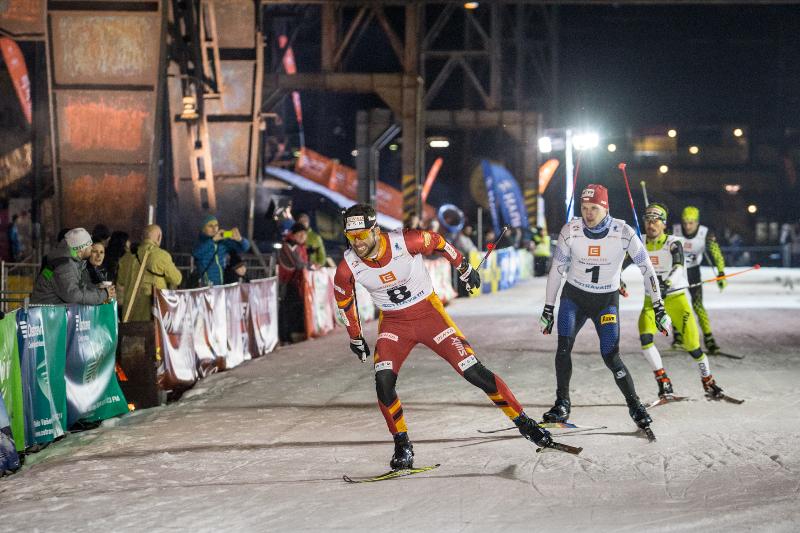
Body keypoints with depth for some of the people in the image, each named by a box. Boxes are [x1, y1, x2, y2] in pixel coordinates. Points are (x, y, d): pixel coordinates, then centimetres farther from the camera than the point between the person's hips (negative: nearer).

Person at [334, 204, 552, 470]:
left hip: (429, 312, -2)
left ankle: (523, 421, 9)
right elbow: (343, 299, 3)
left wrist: (464, 268, 10)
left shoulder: (405, 242, -26)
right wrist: (355, 338, 14)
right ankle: (402, 445, -1)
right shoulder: (348, 267, -18)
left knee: (473, 371, -6)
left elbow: (437, 241, -4)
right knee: (383, 381, -20)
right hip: (393, 323, 2)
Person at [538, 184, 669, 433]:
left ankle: (635, 405, 6)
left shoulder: (623, 232, -17)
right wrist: (547, 309, 0)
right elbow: (556, 270, -2)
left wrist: (658, 308, -10)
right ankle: (562, 405, -4)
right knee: (564, 346, -17)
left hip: (607, 300, -1)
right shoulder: (570, 231, -14)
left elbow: (647, 268, -9)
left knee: (610, 356, -10)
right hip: (573, 297, 1)